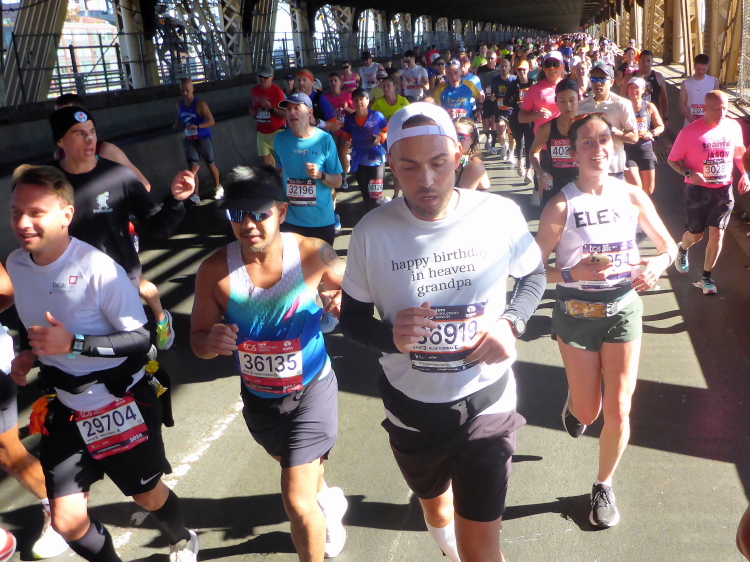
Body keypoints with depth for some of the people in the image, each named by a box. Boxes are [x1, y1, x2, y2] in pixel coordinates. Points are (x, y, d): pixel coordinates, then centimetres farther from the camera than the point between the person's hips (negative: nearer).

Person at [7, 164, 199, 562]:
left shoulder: (97, 268, -25)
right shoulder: (16, 264, -4)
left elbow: (140, 338, -21)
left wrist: (72, 345, -30)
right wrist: (28, 354, -3)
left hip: (121, 405, -5)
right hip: (66, 409, 5)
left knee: (148, 496, 17)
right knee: (66, 521, 6)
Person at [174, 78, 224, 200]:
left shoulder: (200, 104, -17)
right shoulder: (180, 105, 1)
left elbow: (212, 122, -20)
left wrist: (197, 126, -35)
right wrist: (177, 125, -8)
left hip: (204, 139, -4)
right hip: (189, 141, 4)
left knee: (211, 165, 12)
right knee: (192, 168, -4)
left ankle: (218, 187, 35)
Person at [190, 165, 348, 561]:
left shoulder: (312, 254, -21)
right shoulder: (215, 271, -19)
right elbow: (197, 340, -10)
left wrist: (344, 299, -25)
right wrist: (211, 341, -33)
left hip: (311, 390, -3)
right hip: (258, 397, 4)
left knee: (296, 500, -8)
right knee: (295, 465, 31)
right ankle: (326, 498, 65)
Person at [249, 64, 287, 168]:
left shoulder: (277, 91, -13)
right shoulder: (254, 91, 6)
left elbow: (285, 114, -16)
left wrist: (270, 108, -25)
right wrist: (252, 111, 3)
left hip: (276, 132, -6)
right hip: (261, 132, 6)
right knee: (265, 161, 7)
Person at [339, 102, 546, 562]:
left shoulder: (500, 214, -15)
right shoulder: (373, 232, -14)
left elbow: (534, 274, 5)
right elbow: (352, 317, -2)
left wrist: (511, 323, -14)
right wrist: (388, 336, -24)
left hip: (486, 401, -2)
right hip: (411, 407, 2)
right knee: (434, 506, 30)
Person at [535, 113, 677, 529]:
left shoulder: (633, 197, -4)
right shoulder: (561, 206, -13)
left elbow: (669, 246, 8)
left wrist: (657, 264, -14)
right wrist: (575, 273, -26)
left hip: (624, 309, 2)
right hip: (576, 315, -2)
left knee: (617, 412, 2)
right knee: (588, 412, 10)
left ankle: (603, 486, 28)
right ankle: (575, 402, 50)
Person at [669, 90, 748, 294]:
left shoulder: (733, 127, -3)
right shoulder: (690, 132, -15)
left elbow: (740, 152, 13)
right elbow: (673, 159, -8)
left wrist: (745, 174, 0)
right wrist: (689, 174, -25)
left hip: (724, 189, 3)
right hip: (698, 190, -3)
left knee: (717, 234, 0)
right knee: (696, 234, 10)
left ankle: (706, 277, 15)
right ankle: (682, 250, 47)